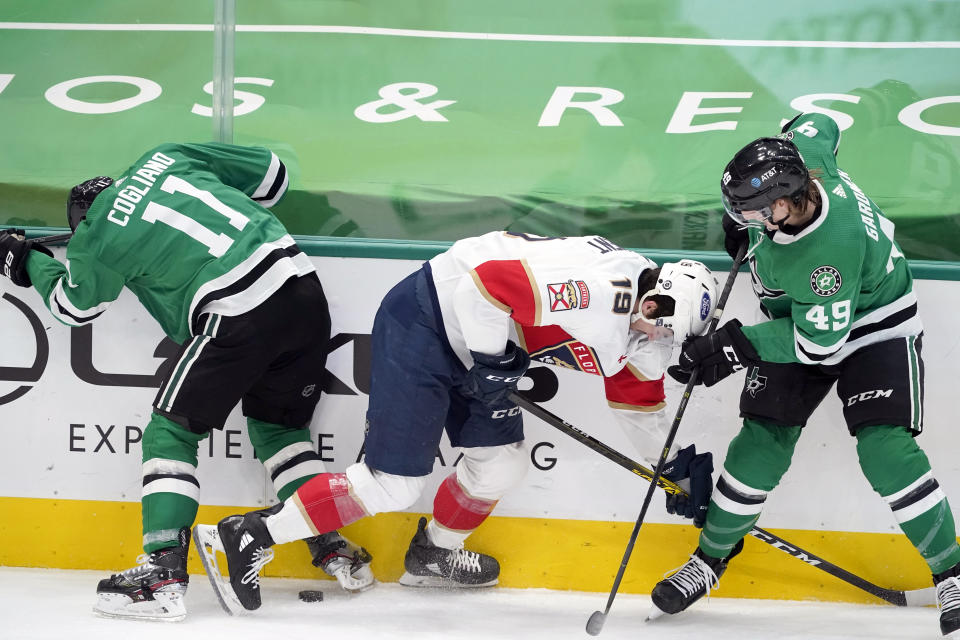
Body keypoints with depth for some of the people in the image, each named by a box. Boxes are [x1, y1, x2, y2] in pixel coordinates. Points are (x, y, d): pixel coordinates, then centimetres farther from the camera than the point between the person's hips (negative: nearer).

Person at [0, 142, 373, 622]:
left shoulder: (100, 236, 5)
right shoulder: (166, 158, 19)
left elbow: (74, 307, 24)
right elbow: (270, 173, 24)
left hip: (240, 320, -7)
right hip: (305, 291, 7)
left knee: (171, 431, 6)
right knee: (278, 424, 25)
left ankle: (164, 573, -3)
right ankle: (334, 550, 22)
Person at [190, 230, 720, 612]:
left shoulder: (643, 328, 4)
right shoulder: (596, 287, -29)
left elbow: (638, 398, 20)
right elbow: (489, 278, -29)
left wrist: (676, 463, 21)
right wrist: (491, 362, -20)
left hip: (468, 346, 10)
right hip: (423, 324, -10)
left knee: (502, 463, 13)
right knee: (393, 486, -10)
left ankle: (431, 554, 37)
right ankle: (247, 538, -7)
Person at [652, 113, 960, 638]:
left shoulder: (828, 254, -40)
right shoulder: (799, 154, -23)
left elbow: (819, 342, -30)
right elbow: (818, 124, 3)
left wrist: (737, 344, -27)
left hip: (875, 326, -7)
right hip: (800, 317, 7)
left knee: (885, 451, -20)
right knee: (762, 442, 0)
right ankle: (711, 558, 17)